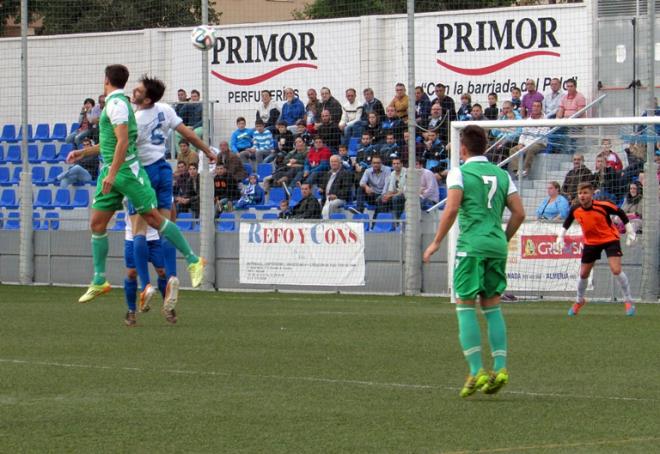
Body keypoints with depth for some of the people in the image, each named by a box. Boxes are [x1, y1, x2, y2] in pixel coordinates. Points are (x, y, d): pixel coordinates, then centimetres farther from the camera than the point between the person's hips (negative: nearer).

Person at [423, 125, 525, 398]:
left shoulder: (459, 173, -2)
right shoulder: (501, 174, 14)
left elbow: (452, 209, -14)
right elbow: (519, 213, 10)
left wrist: (436, 243, -6)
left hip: (471, 246, -5)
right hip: (497, 246, 5)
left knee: (465, 307, -1)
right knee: (492, 307, 12)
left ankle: (476, 372, -10)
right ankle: (500, 368, 2)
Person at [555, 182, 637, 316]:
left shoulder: (602, 206, -25)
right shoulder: (575, 210, -14)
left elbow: (621, 213, -9)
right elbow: (567, 222, 8)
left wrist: (630, 232, -6)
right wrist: (561, 237, 3)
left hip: (610, 239, -4)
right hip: (590, 242, 4)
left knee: (616, 270, -20)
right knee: (583, 274, 10)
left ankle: (628, 301, -4)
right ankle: (579, 301, 36)